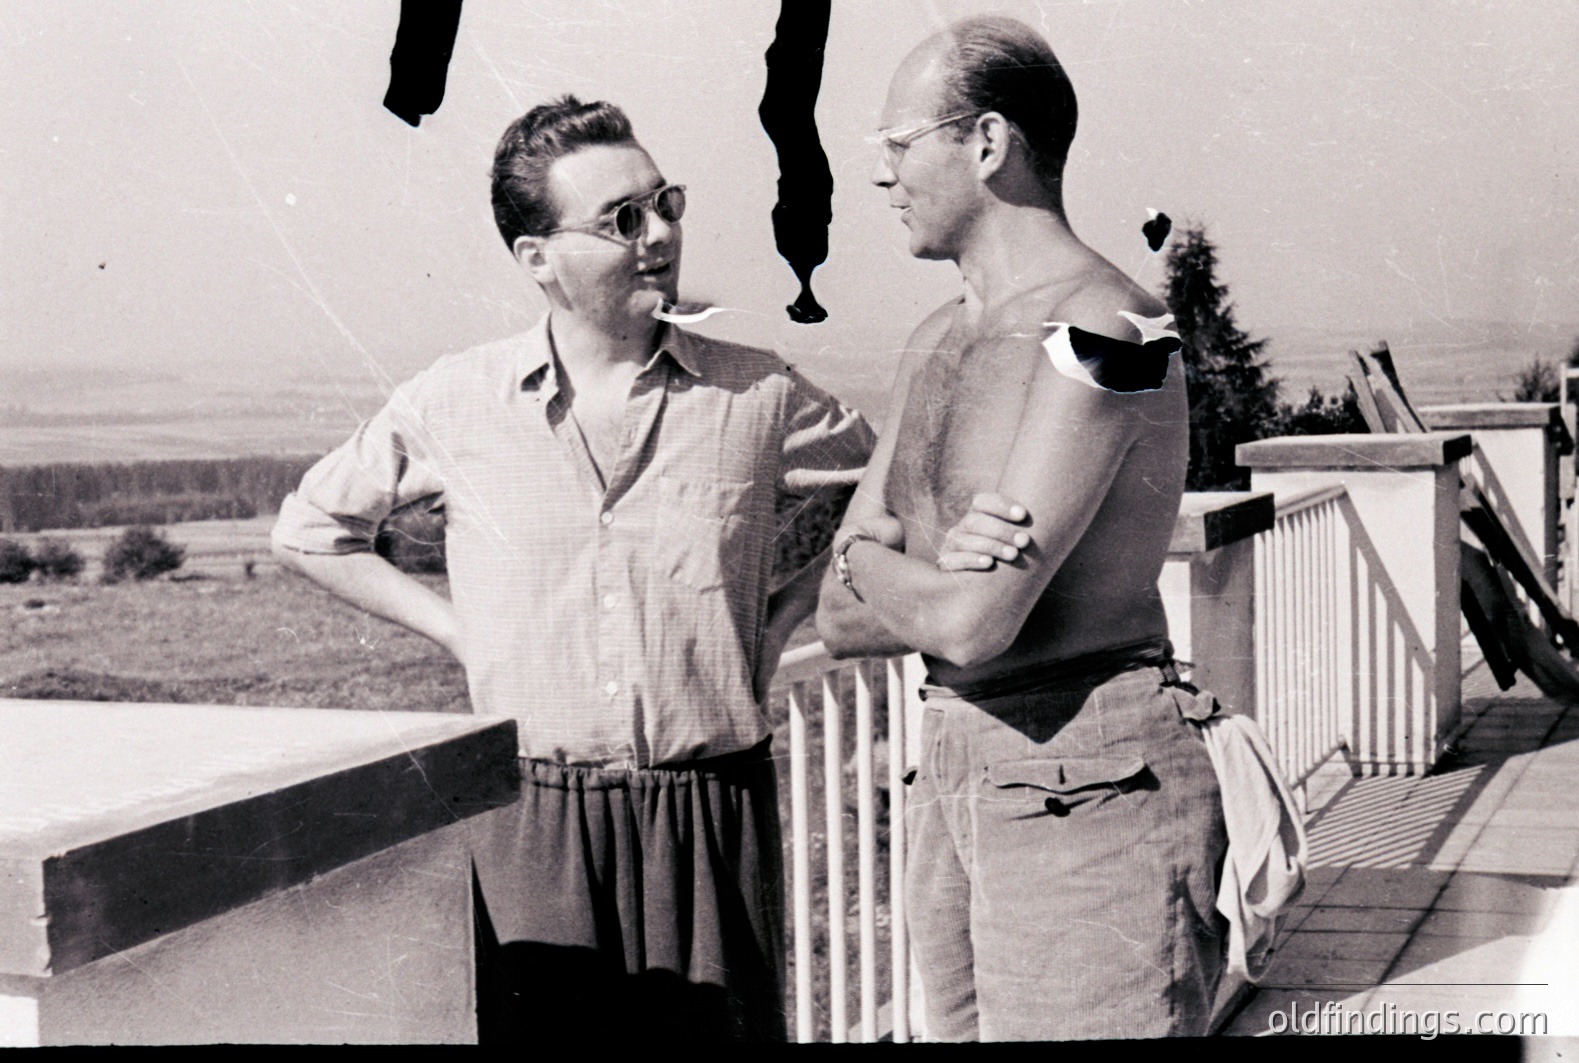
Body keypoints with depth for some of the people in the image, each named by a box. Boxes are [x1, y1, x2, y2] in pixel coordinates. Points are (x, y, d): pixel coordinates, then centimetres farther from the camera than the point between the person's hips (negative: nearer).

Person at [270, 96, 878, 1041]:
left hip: (714, 817, 1)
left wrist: (786, 618, 5)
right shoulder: (456, 406, 0)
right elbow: (311, 528, 15)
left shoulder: (761, 396, 0)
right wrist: (454, 628, 5)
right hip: (530, 822, 0)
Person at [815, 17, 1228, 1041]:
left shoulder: (1103, 335, -15)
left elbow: (977, 624, -22)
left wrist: (877, 583, -1)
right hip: (954, 774, 8)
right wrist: (938, 569, -13)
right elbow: (841, 613, 9)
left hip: (1089, 791, -8)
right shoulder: (938, 343, 12)